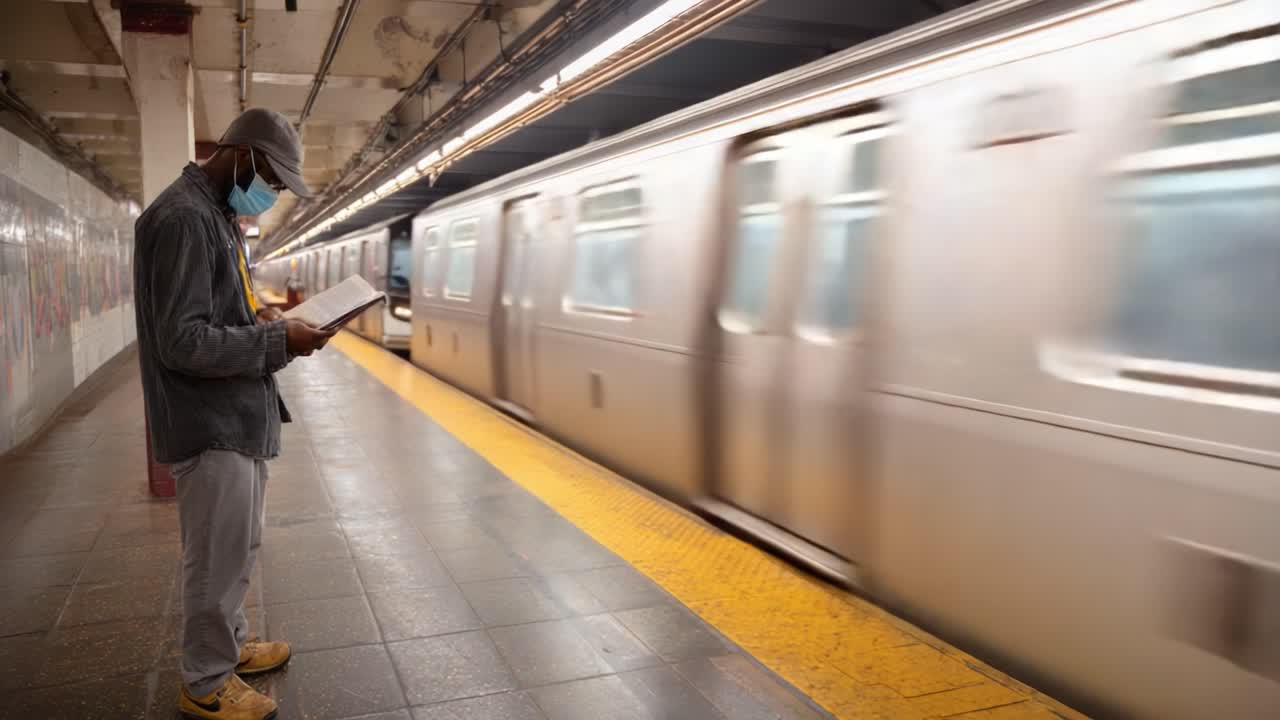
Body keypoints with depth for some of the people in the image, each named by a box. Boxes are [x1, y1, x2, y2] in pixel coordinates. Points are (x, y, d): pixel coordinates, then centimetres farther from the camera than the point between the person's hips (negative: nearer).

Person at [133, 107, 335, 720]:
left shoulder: (218, 216, 14)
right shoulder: (184, 217, -19)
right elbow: (182, 343, -24)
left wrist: (259, 319, 6)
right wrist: (277, 340, -19)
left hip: (239, 419, 10)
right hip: (212, 428, -10)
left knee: (237, 551, 22)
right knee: (218, 559, 4)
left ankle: (231, 646, 39)